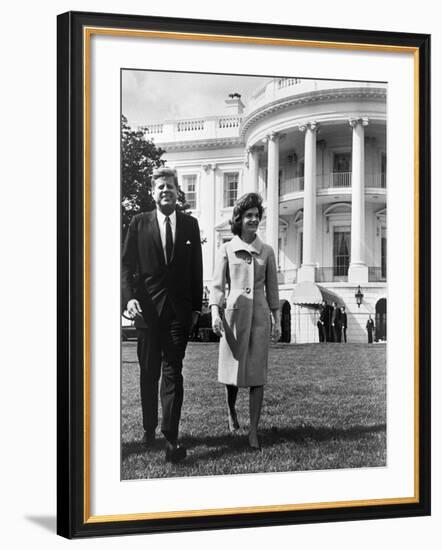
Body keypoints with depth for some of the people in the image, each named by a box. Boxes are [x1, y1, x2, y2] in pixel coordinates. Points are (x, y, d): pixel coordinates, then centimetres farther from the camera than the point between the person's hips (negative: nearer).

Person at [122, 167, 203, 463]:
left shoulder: (190, 224, 7)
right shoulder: (139, 223, 4)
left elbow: (196, 269, 8)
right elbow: (127, 264, 1)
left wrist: (196, 307, 5)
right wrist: (129, 297, -13)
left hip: (180, 308, 0)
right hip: (148, 306, 0)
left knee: (173, 372, -5)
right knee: (149, 371, 10)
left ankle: (171, 438, -9)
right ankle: (149, 428, 24)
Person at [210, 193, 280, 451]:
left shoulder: (267, 251, 8)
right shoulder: (226, 250, 4)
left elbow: (272, 289, 12)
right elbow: (217, 284, 0)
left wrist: (277, 320, 9)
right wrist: (215, 313, -14)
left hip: (260, 315, 1)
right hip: (234, 313, -1)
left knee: (258, 375, -4)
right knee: (233, 370, 5)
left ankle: (254, 431, -2)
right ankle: (231, 410, 36)